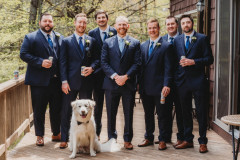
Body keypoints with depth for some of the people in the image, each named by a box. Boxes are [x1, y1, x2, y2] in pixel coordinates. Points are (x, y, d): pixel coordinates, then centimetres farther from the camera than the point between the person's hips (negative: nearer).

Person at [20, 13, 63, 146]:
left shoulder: (60, 38, 12)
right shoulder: (31, 37, 1)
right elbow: (23, 54, -7)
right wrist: (40, 62, -18)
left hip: (56, 80, 4)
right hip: (40, 80, -3)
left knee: (57, 109, 12)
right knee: (39, 110, 5)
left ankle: (56, 134, 27)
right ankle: (40, 136, 19)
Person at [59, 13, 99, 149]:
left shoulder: (92, 41, 10)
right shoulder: (67, 41, 4)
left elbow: (97, 58, 12)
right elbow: (63, 62, 0)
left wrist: (92, 68, -10)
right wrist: (64, 81, -8)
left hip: (86, 81, 2)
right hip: (71, 81, -2)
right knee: (67, 112, 3)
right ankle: (64, 139, 14)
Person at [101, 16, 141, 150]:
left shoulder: (135, 43, 7)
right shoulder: (108, 42, 8)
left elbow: (137, 63, -1)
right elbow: (104, 62, 1)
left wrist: (126, 76, -13)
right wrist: (115, 76, -12)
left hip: (129, 83, 0)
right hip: (111, 83, 1)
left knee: (128, 113, 5)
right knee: (111, 113, 8)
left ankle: (127, 140, 17)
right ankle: (112, 138, 21)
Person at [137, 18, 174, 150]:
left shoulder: (166, 46, -3)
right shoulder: (143, 46, 13)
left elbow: (168, 68, -9)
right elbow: (141, 66, 14)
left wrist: (166, 85, -17)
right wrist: (139, 83, 9)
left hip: (159, 87, -5)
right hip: (145, 87, 5)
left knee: (162, 115, 5)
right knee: (148, 114, 15)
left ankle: (163, 140, 16)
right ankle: (148, 138, 27)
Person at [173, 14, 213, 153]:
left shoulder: (202, 38, 1)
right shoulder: (177, 40, 13)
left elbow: (209, 59, -4)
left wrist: (193, 61, -15)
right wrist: (179, 62, -4)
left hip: (198, 81, -4)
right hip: (182, 81, 4)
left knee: (201, 112, 2)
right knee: (185, 112, 11)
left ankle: (203, 142, 12)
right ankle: (188, 140, 23)